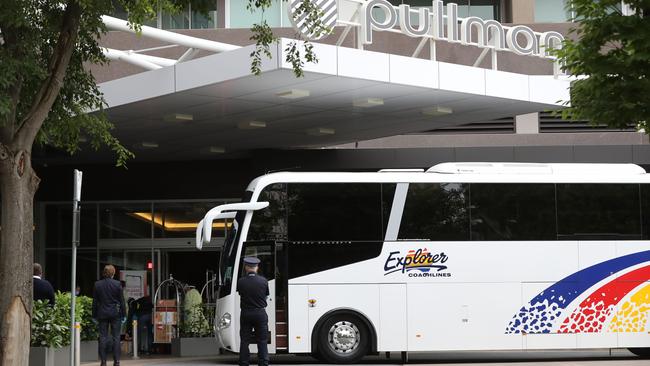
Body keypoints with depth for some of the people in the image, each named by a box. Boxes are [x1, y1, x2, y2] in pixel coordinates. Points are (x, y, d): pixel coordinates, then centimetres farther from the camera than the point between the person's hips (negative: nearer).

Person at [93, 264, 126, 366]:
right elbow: (121, 300, -3)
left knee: (103, 337, 4)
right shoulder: (117, 284, -6)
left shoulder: (97, 285, -1)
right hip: (115, 314, -1)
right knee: (116, 337, 3)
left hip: (102, 314, 1)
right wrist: (123, 314, 4)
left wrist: (94, 315, 10)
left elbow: (95, 301, 3)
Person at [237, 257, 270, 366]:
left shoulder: (241, 281, -8)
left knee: (244, 341, 8)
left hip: (245, 313, 0)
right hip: (260, 313, 0)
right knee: (262, 341, 6)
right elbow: (266, 296, 3)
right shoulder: (263, 281, -7)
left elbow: (239, 293, 3)